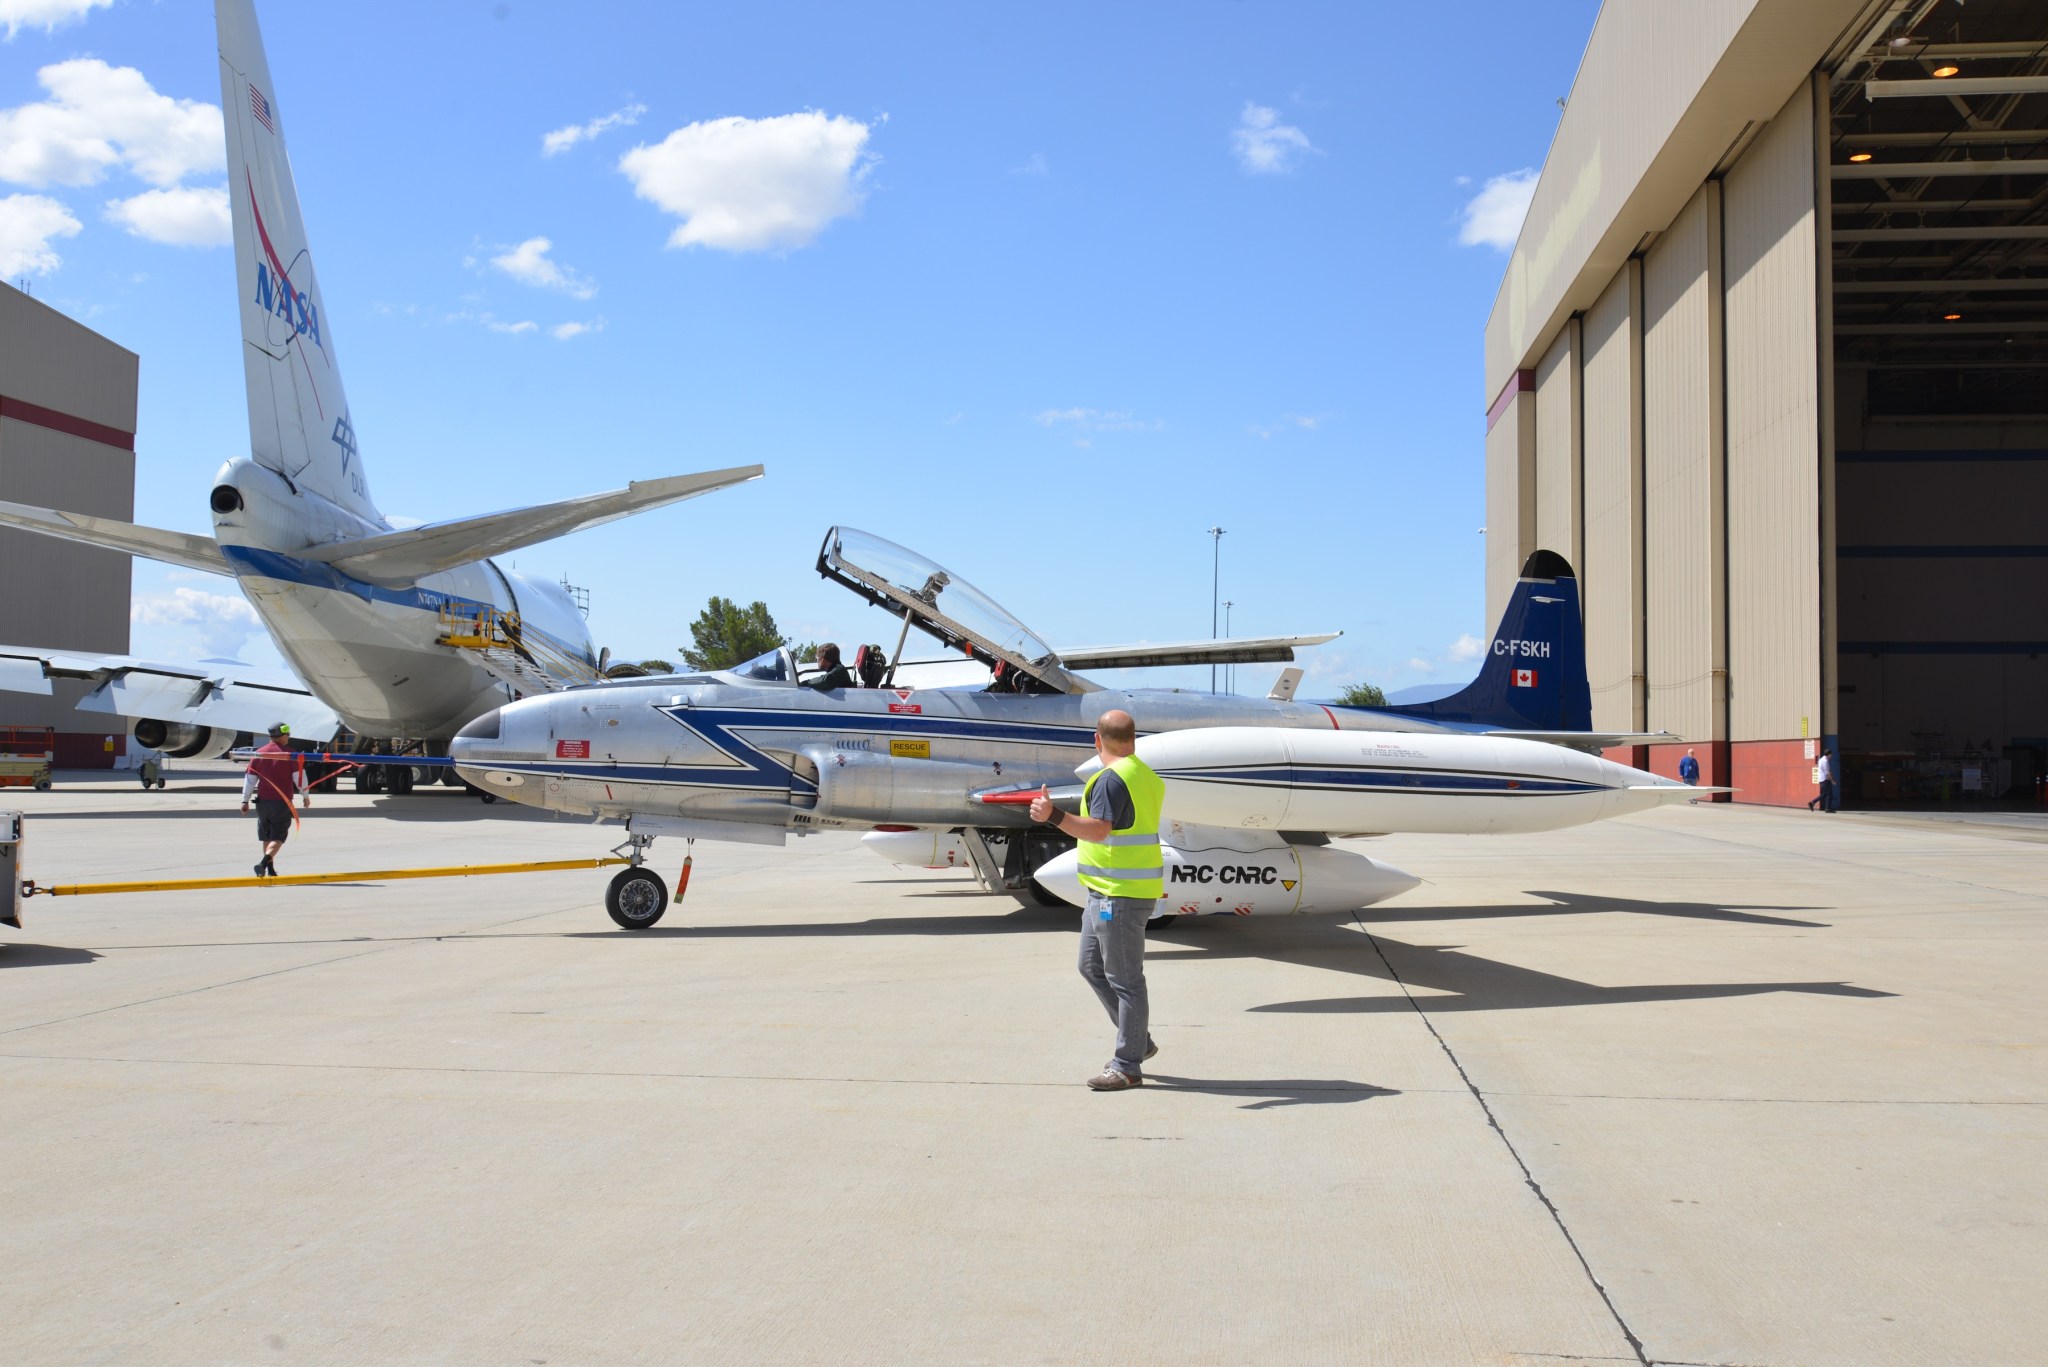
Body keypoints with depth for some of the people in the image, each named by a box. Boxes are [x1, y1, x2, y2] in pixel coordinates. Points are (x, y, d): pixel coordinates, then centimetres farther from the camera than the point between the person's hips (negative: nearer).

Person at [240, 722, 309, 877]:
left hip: (262, 801, 4)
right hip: (282, 802, -4)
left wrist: (245, 800, 11)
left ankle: (270, 869, 22)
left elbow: (250, 779, 5)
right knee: (278, 837, -1)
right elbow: (299, 776, -7)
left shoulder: (259, 754, 5)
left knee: (267, 837, 17)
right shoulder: (290, 754, -7)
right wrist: (305, 796, 6)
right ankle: (263, 862, -23)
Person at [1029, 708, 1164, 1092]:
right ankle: (1137, 1039, 25)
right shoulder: (1148, 776, 14)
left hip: (1120, 894, -10)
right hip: (1106, 892, 10)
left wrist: (1054, 816, -40)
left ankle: (1127, 1065, 3)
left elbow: (1099, 830, -30)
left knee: (1124, 978, -3)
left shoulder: (1112, 778, -16)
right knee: (1092, 965, 18)